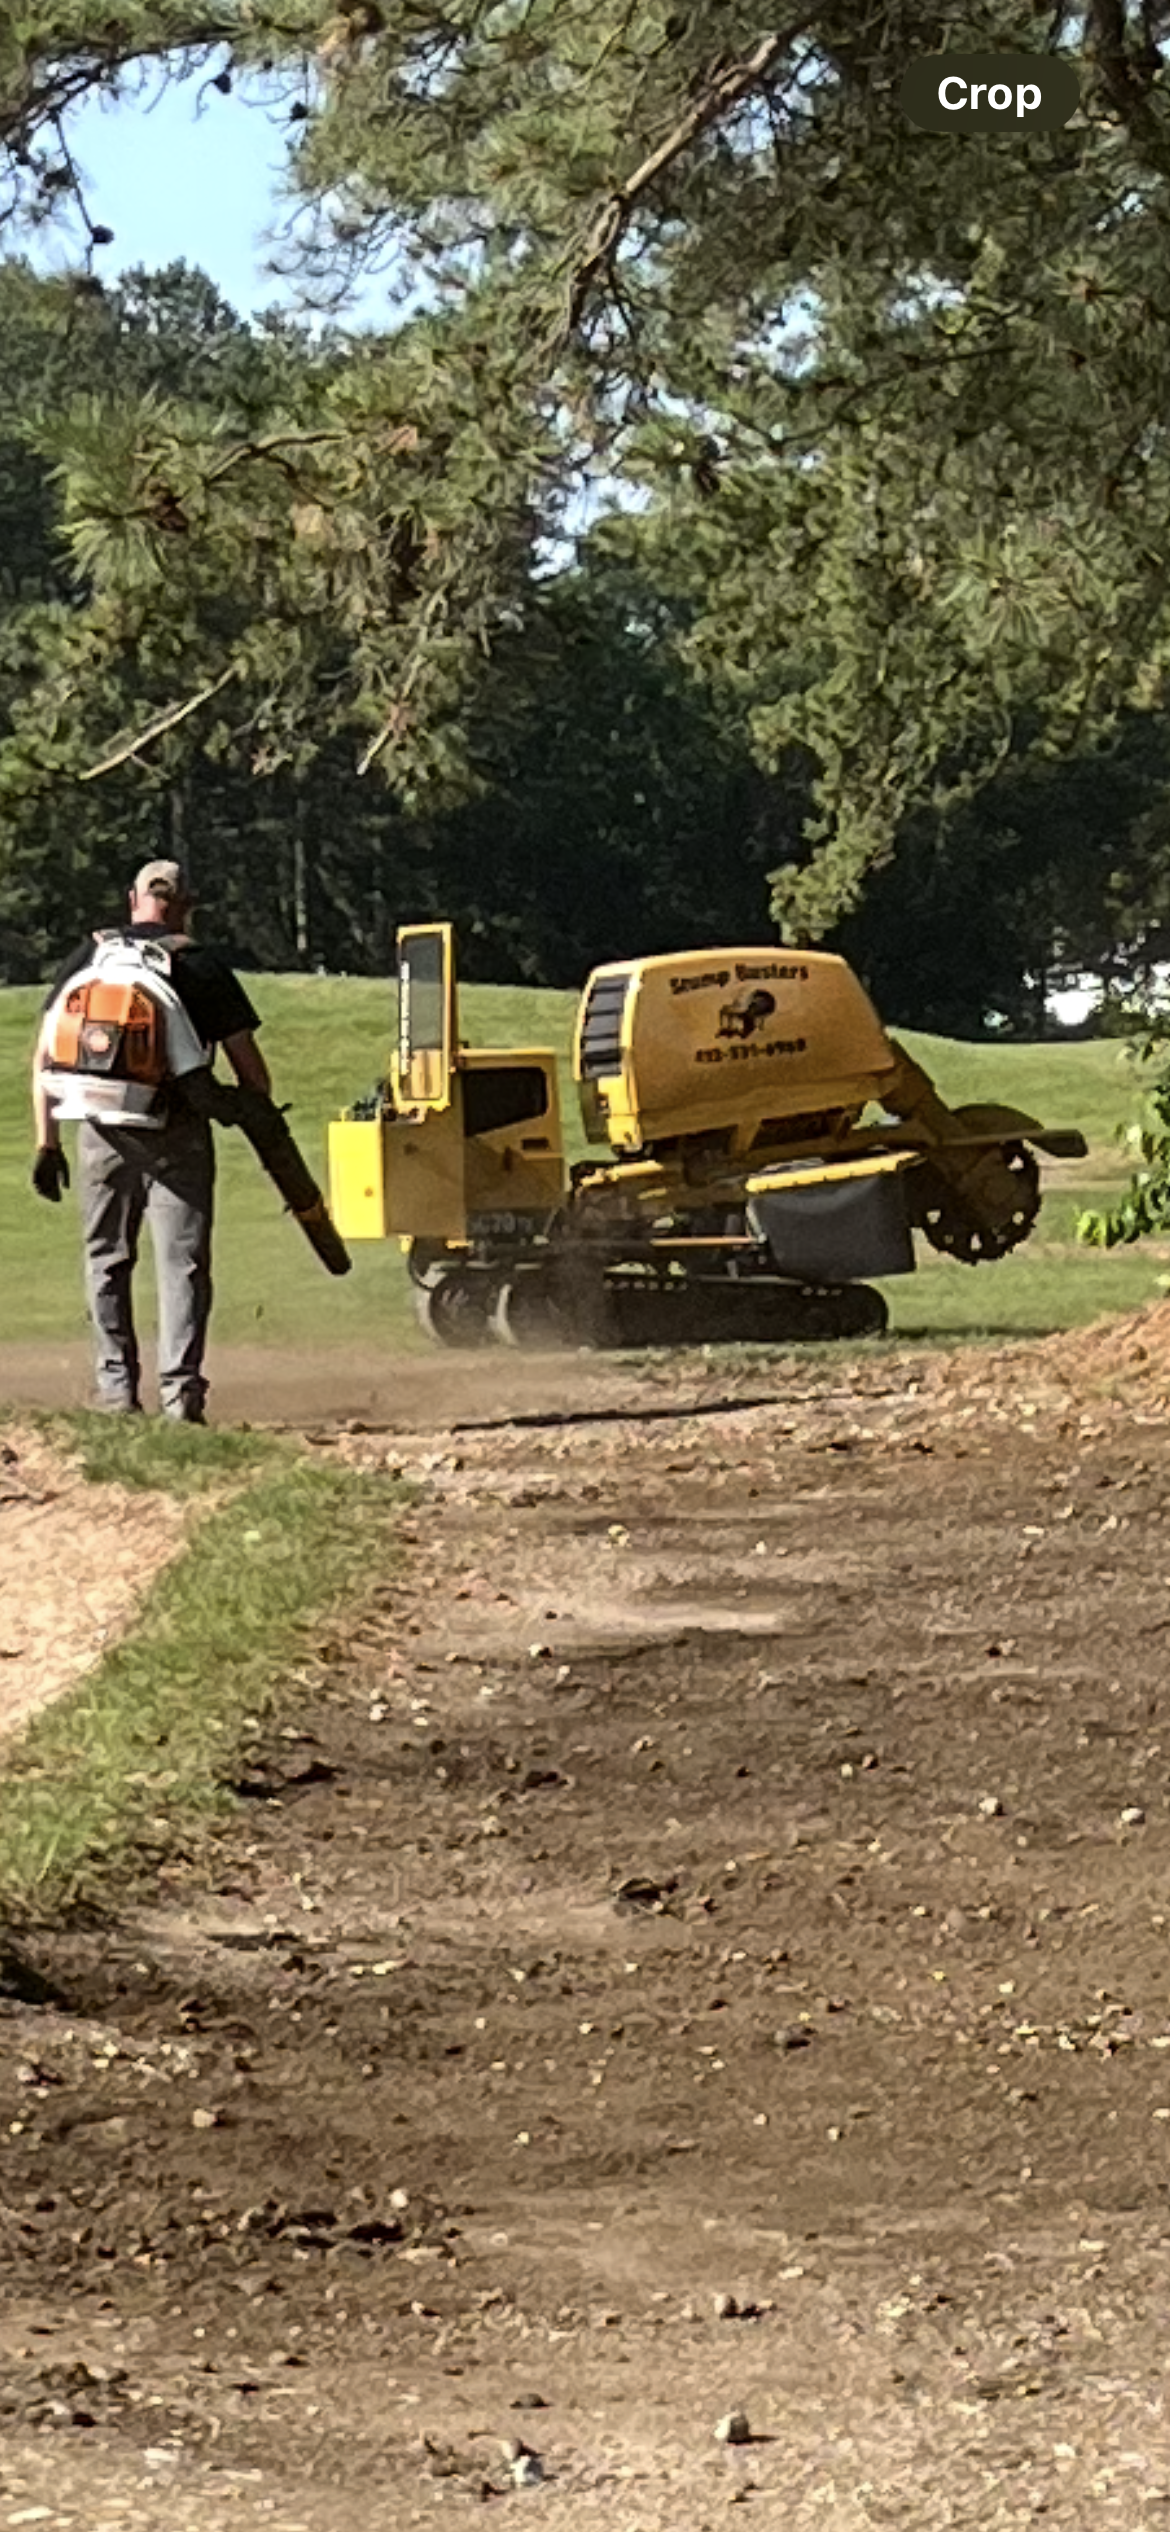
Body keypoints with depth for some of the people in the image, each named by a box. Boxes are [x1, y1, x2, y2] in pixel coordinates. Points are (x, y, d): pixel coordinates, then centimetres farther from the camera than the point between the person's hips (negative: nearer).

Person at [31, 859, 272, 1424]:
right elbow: (249, 1068, 3)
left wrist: (47, 1143, 9)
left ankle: (116, 1385, 14)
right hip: (178, 1131, -2)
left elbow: (45, 1056, 7)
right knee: (182, 1261, 0)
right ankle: (180, 1388, -10)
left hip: (101, 1130, 2)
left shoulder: (88, 957, 10)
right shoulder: (202, 965, 5)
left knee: (107, 1260, 14)